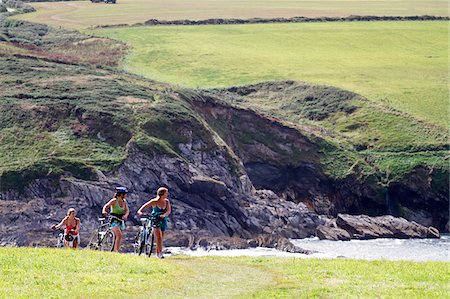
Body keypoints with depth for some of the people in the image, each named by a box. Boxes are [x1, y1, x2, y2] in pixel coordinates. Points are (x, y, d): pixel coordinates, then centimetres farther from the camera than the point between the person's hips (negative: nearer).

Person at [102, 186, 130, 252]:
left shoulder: (124, 201, 5)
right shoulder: (114, 201, -12)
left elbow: (127, 210, -2)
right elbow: (106, 206, -21)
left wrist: (125, 215, -25)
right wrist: (104, 211, -43)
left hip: (121, 221, 6)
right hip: (114, 220, -6)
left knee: (119, 237, 6)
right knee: (119, 235, -24)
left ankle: (116, 251, 13)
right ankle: (116, 251, -25)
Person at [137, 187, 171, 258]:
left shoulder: (166, 201, 0)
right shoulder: (154, 201, -11)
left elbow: (169, 211, -9)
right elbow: (145, 206, -17)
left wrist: (164, 215, -30)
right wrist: (140, 211, -37)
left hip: (163, 220, 4)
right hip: (155, 220, -4)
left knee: (160, 239, 8)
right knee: (159, 237, -20)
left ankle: (157, 254, 17)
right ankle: (160, 253, -25)